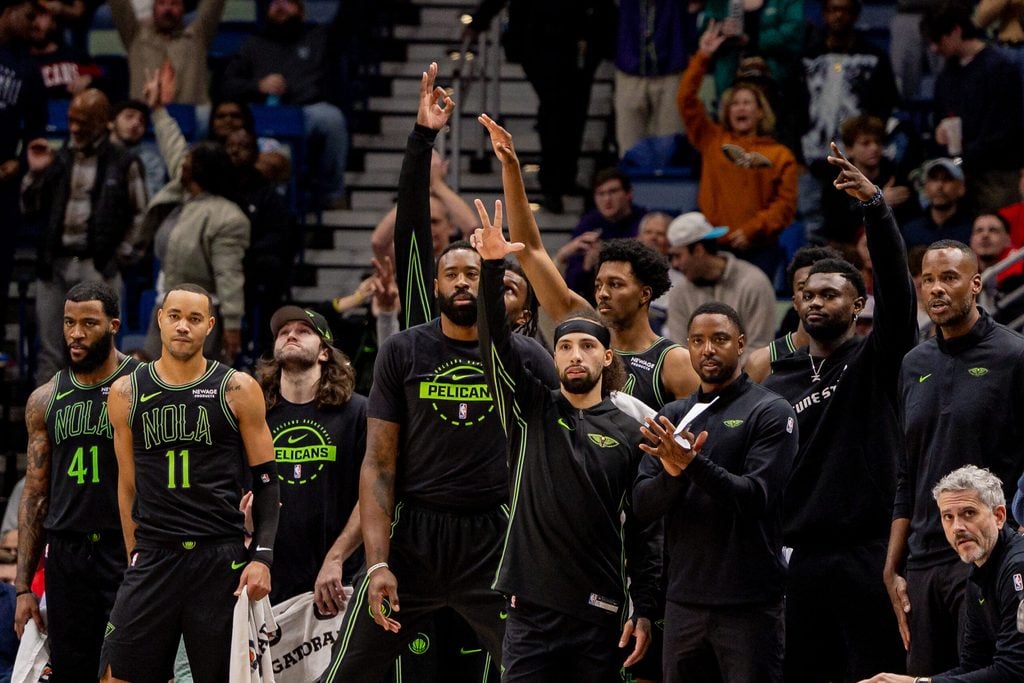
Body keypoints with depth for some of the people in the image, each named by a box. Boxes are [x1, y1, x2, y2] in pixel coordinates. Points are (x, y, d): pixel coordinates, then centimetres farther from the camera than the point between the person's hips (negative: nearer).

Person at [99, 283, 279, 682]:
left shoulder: (237, 391, 1)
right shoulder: (127, 393, 8)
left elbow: (266, 481, 3)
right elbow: (128, 484, 15)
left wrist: (262, 557, -8)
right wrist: (135, 556, 12)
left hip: (221, 559, -2)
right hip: (153, 558, 2)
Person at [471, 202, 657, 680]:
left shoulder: (629, 434, 6)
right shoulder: (531, 411, 7)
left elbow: (644, 530, 4)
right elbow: (495, 343, -7)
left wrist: (644, 612, -2)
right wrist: (492, 268, -21)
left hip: (600, 612, 0)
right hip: (531, 607, 0)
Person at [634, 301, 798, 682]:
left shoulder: (771, 413, -2)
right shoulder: (672, 417, 13)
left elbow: (755, 497, -15)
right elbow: (642, 506, 4)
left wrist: (693, 464, -27)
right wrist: (672, 474, -17)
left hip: (748, 604, -5)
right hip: (684, 599, 5)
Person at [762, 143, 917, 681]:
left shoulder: (875, 360, 2)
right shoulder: (778, 383, 16)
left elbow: (896, 284, -14)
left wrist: (875, 205, -26)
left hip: (867, 551, -4)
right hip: (799, 558, 4)